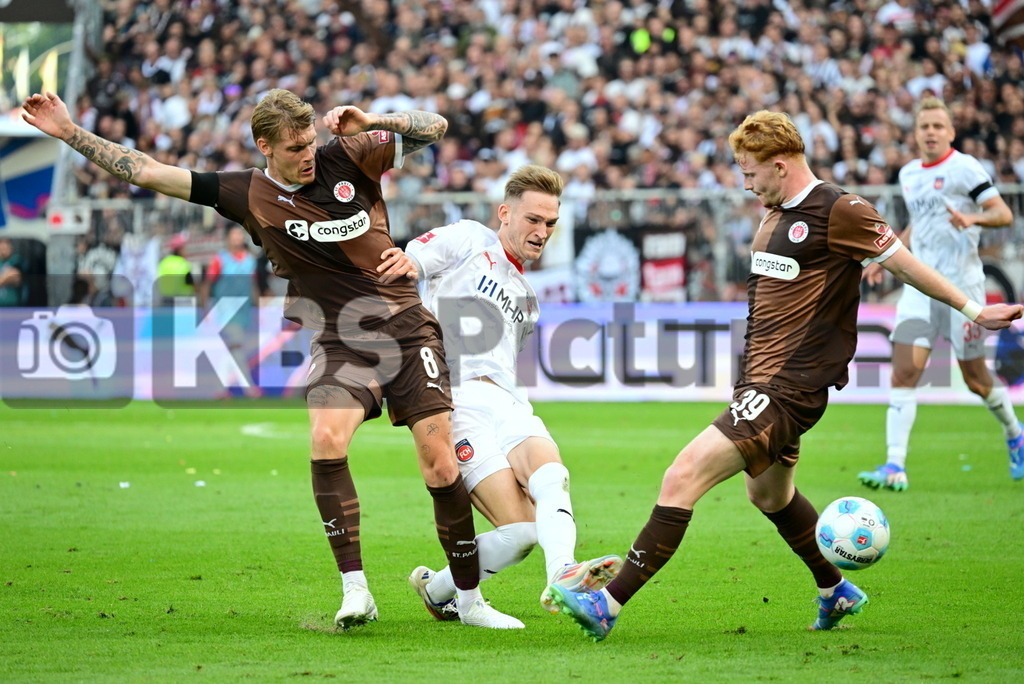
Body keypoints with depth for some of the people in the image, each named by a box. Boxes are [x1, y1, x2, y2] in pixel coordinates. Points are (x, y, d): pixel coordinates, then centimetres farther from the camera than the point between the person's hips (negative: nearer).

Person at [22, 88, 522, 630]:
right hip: (339, 342, 0)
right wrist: (68, 132, 2)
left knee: (440, 467, -6)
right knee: (325, 438, -27)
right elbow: (147, 172, 3)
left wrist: (372, 122, -14)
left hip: (407, 329, 0)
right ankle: (355, 590, -20)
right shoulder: (245, 194, 1)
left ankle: (469, 600, 8)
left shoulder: (346, 158, -1)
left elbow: (434, 128, 3)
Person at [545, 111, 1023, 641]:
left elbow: (903, 263, -5)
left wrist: (972, 309, -1)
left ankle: (608, 606, -18)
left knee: (681, 479, -18)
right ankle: (837, 593, 48)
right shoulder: (774, 216, 13)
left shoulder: (838, 212, -13)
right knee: (769, 495, 26)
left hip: (787, 389, -10)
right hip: (761, 380, 10)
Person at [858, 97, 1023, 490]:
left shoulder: (964, 168, -7)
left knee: (975, 378, 3)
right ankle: (894, 466, -16)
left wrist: (973, 218, -31)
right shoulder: (909, 174, 14)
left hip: (961, 284, -5)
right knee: (904, 372, -11)